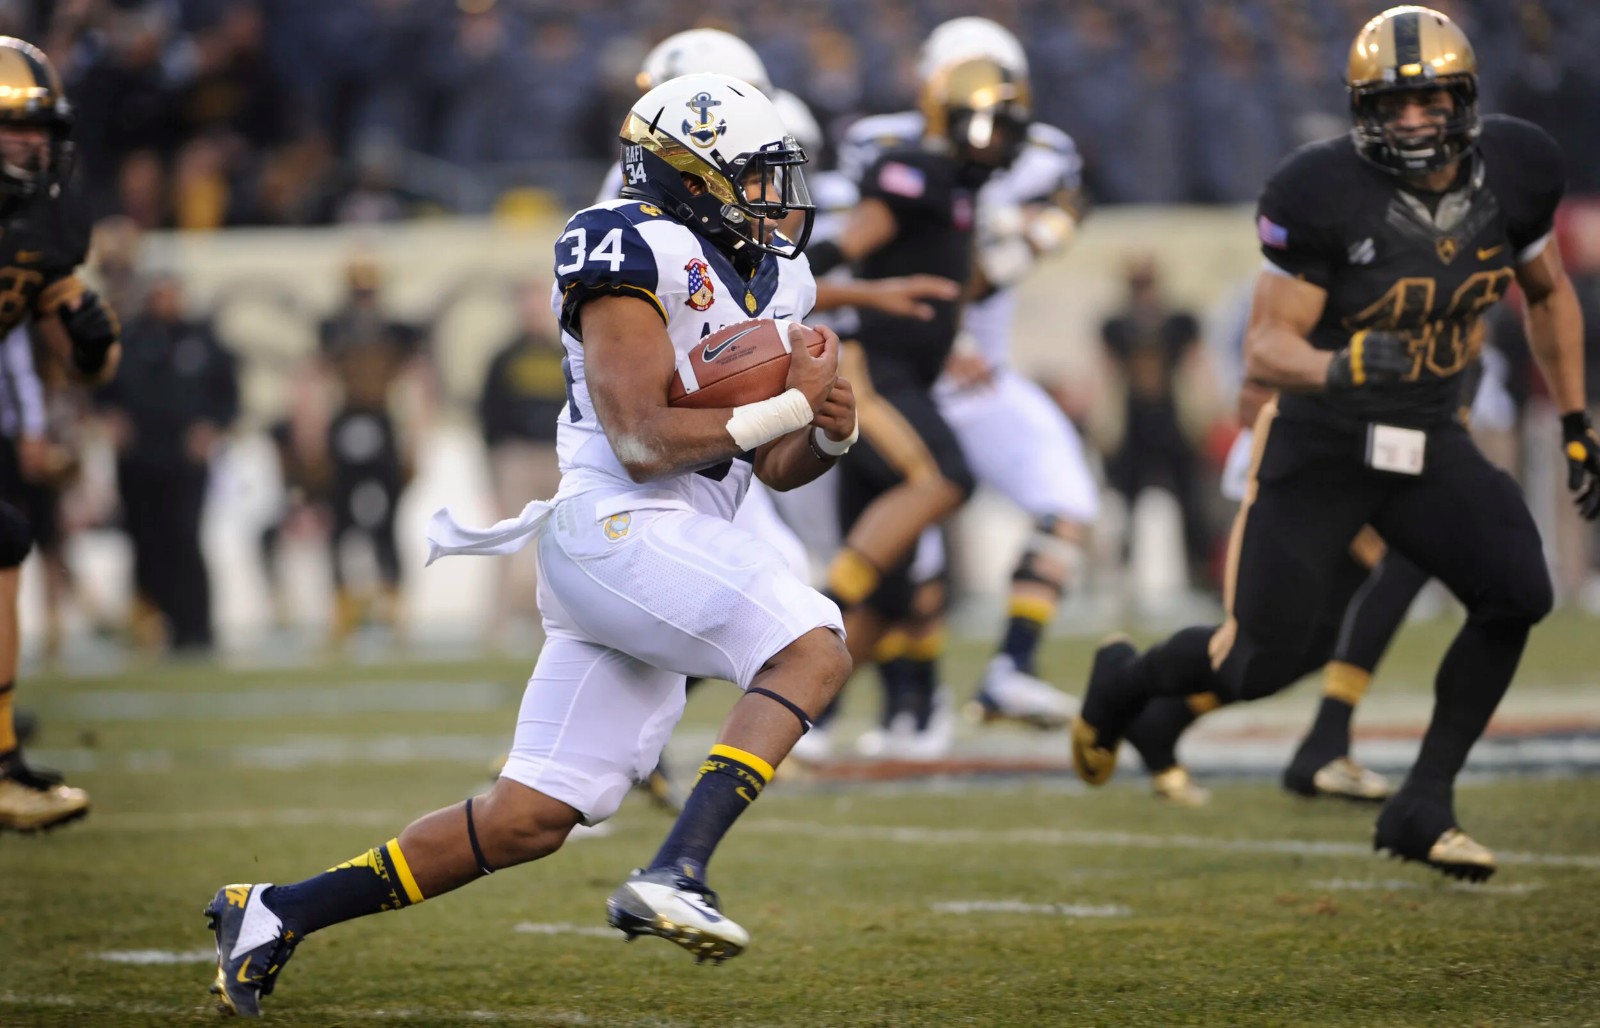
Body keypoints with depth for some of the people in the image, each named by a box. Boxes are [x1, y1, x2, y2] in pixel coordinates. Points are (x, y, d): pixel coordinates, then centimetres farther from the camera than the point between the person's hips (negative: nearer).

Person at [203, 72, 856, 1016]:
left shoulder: (768, 282, 20)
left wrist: (829, 437, -1)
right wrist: (789, 406, -13)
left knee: (530, 819, 6)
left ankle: (276, 913, 14)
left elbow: (772, 466, 20)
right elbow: (643, 442, -15)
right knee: (813, 647, -24)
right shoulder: (637, 256, -8)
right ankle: (676, 875, -32)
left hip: (678, 553, 9)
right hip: (614, 524, -9)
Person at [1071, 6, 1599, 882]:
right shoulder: (1325, 195, -21)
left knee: (1516, 593, -19)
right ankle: (1124, 680, 32)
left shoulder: (1511, 172, -7)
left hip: (1428, 439, 4)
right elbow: (1265, 350, -19)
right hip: (1319, 443, -4)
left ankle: (1423, 807, -6)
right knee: (1267, 662, -3)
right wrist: (1340, 366, -40)